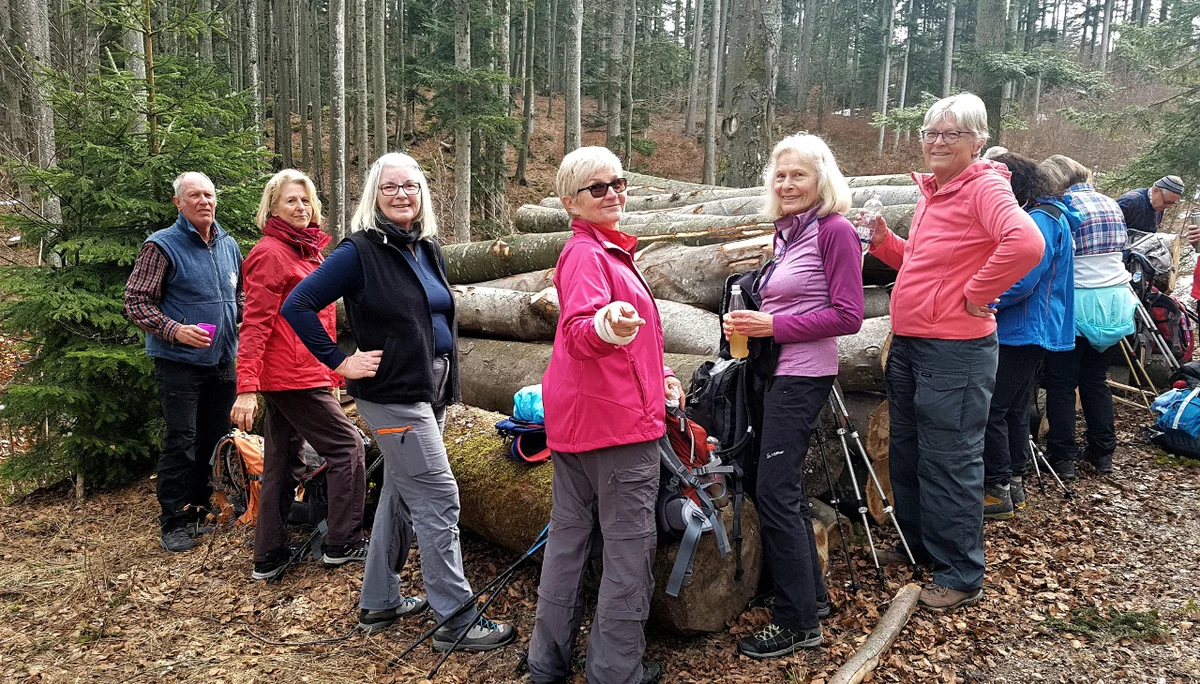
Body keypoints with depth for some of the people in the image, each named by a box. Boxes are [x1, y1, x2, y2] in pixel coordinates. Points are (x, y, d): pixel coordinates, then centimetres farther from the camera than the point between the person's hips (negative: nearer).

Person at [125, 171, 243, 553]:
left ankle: (201, 509, 27)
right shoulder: (162, 246, -9)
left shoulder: (228, 246, 9)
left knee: (216, 439, 12)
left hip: (222, 362, 6)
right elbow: (136, 302, -11)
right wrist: (175, 330, -22)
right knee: (181, 442, -3)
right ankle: (174, 523, 9)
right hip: (179, 363, -6)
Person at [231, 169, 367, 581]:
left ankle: (269, 558, 20)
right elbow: (255, 324, -18)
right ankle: (342, 544, 8)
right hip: (293, 376, -9)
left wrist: (331, 367, 25)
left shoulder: (306, 250, 16)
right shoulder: (271, 253, -12)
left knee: (284, 462, 12)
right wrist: (246, 388, -23)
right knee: (347, 445, -2)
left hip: (304, 371, 9)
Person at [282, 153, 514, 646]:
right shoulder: (360, 251, -11)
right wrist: (341, 362, -15)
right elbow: (298, 306, -14)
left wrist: (448, 386, 17)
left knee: (401, 494, 16)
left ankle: (379, 601, 30)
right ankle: (456, 620, 3)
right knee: (439, 500, -7)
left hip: (431, 392, 8)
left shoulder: (428, 249, 11)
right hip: (393, 395, -8)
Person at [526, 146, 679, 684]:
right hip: (616, 417, -10)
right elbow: (579, 333, -28)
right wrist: (608, 327, -50)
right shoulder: (586, 253, -12)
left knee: (569, 534, 14)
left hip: (575, 416, 10)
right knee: (629, 543, -2)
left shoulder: (606, 249, 20)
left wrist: (658, 375, 27)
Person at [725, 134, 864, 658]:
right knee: (785, 489, 15)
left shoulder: (835, 231, -11)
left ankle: (797, 624, 7)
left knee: (775, 492, -6)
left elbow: (847, 316, -15)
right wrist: (751, 322, 4)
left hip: (804, 374, -9)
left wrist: (774, 326, -18)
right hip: (777, 370, 9)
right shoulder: (786, 232, 13)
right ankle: (812, 595, 31)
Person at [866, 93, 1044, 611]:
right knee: (905, 453, 19)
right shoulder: (931, 192, 14)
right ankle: (918, 547, 38)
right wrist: (883, 239, 6)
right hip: (907, 345, 9)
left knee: (949, 463, 0)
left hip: (955, 351, -9)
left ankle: (960, 576, 16)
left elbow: (1026, 242, -32)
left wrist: (976, 295, -21)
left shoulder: (985, 186, -13)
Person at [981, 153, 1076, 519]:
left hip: (1022, 333, -10)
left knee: (990, 410, -6)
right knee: (1015, 410, 15)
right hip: (1030, 333, 10)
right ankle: (1013, 483, 24)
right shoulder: (1046, 215, 16)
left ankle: (997, 491, 1)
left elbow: (1021, 282, -24)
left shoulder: (1041, 220, -17)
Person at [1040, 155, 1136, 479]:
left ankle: (1063, 458, 6)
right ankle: (1103, 452, 21)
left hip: (1076, 304, -7)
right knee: (1096, 379, 16)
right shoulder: (1112, 205, 10)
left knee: (1062, 384, 3)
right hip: (1114, 300, 7)